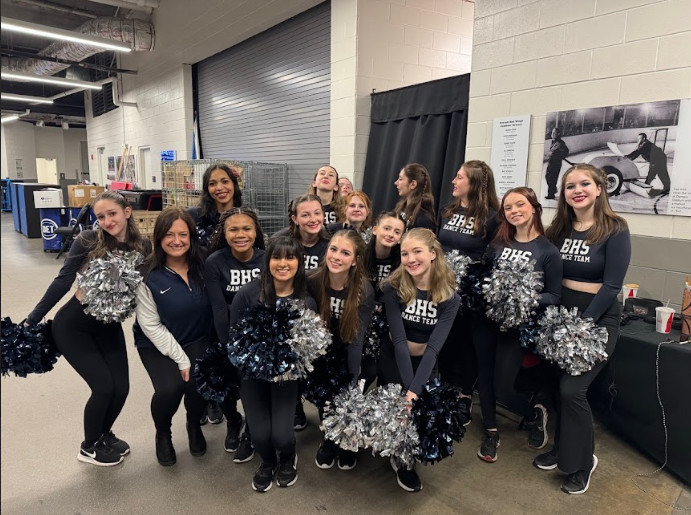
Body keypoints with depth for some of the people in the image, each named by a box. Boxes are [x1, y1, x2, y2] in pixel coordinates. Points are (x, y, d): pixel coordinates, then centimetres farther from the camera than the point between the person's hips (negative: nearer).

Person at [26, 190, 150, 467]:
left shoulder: (143, 247, -9)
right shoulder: (88, 240, -17)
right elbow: (63, 281, -12)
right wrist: (32, 320, -9)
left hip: (109, 327, 4)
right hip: (73, 325, -3)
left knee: (121, 388, 1)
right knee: (104, 387, -8)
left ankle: (104, 434, 34)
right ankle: (89, 447, 21)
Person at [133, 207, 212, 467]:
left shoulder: (204, 265, -10)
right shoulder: (148, 275, -17)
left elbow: (214, 307, -4)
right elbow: (150, 325, -13)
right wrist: (181, 359, -16)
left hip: (197, 340, 2)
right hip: (158, 344, -1)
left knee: (200, 385, -20)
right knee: (170, 389, -24)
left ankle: (194, 426, 17)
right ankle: (163, 434, 13)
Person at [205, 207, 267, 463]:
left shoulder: (268, 260, -11)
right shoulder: (214, 262, -15)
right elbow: (218, 309, -17)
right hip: (228, 335, 0)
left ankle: (250, 434, 25)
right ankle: (233, 423, 31)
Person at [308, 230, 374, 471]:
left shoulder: (364, 290, -23)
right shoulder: (312, 283, -19)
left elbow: (357, 338, -24)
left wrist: (350, 382, -28)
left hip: (351, 354, -1)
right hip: (323, 353, 1)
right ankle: (329, 439, 25)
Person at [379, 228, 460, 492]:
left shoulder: (449, 296, -14)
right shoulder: (393, 287, -16)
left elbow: (433, 347, -22)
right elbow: (399, 340, -21)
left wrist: (416, 390, -33)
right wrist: (408, 388, -29)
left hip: (425, 362, 1)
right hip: (394, 358, -1)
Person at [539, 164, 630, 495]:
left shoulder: (615, 230, -9)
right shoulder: (558, 229, 6)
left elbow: (611, 286, -13)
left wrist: (583, 324, -17)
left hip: (597, 318, -5)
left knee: (572, 389, -9)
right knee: (559, 386, 6)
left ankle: (581, 461, 14)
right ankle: (563, 448, 28)